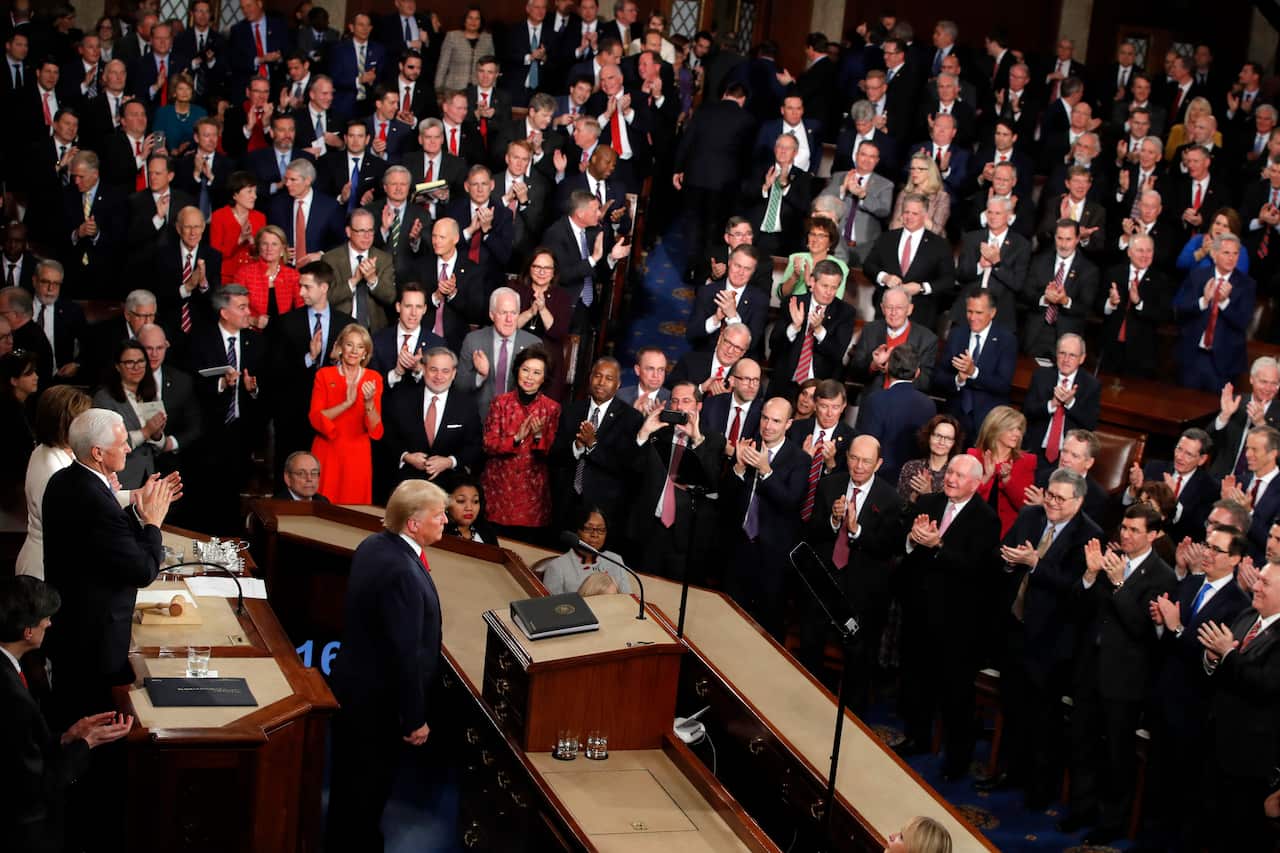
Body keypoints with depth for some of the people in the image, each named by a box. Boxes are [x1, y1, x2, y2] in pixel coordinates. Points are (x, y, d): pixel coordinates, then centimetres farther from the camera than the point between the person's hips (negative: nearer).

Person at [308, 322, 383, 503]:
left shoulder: (374, 379, 2)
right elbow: (316, 419, -9)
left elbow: (376, 432, -4)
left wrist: (369, 402, -21)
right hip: (327, 453, -1)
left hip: (357, 456, 1)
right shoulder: (324, 375, 1)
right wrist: (347, 403, -20)